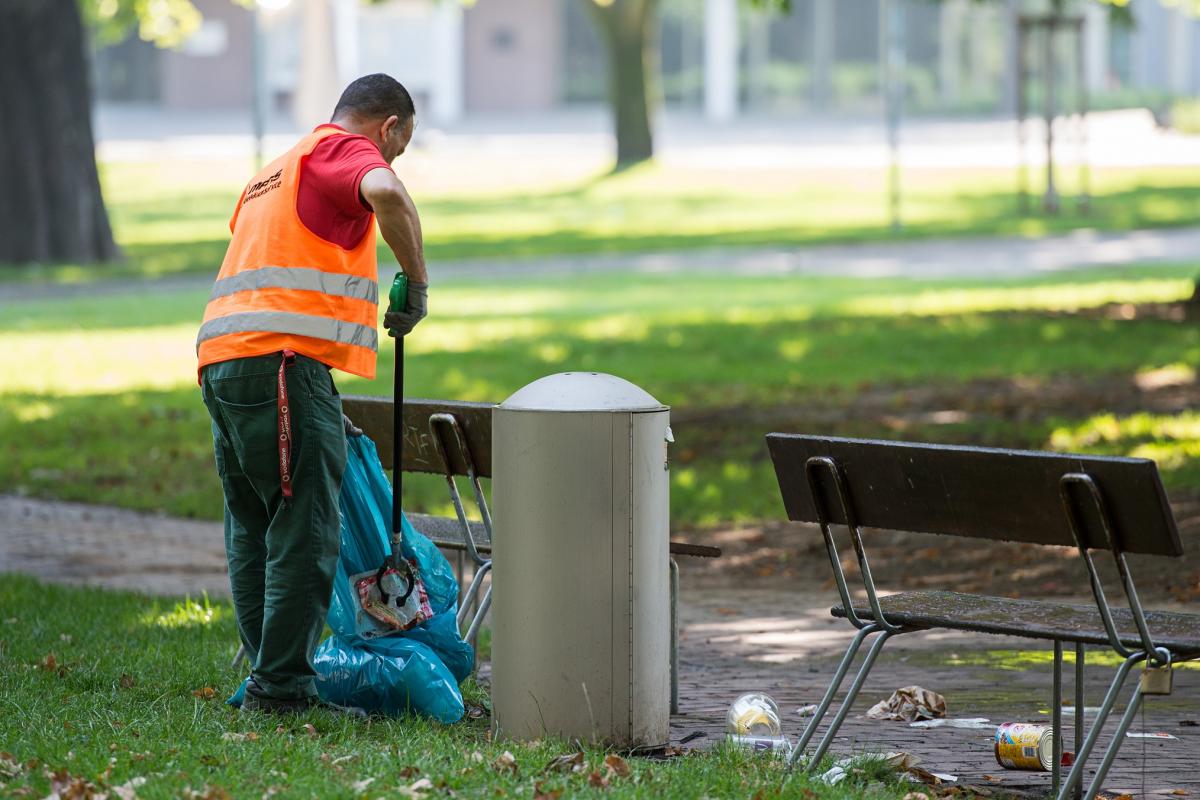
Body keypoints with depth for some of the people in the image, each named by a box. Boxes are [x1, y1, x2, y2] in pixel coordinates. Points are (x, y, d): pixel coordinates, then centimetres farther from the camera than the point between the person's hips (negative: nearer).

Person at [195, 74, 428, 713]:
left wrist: (325, 415, 36)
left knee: (254, 532, 14)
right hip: (280, 363, -10)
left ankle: (269, 680, 17)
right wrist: (417, 282, -11)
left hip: (223, 361, 10)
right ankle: (281, 687, -7)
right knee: (304, 533, -7)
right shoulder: (347, 150, 1)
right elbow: (386, 193, -25)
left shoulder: (279, 170, 31)